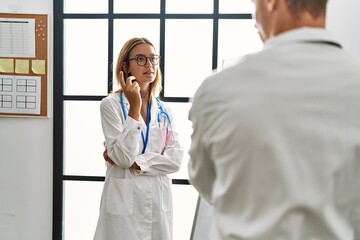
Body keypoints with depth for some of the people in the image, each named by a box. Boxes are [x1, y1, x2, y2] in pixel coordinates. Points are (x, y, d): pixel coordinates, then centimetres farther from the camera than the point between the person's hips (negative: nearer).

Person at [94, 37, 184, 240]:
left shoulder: (164, 110, 7)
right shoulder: (111, 105, -6)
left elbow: (176, 159, -3)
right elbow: (122, 157, -16)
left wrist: (134, 162, -13)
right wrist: (134, 108, -19)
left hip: (159, 202, 4)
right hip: (124, 202, -4)